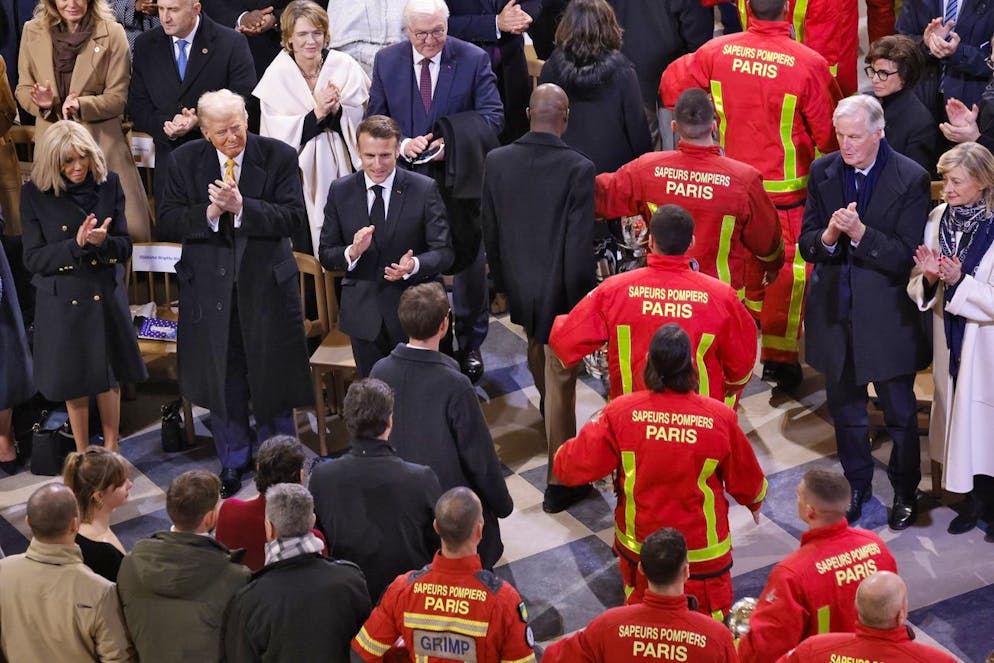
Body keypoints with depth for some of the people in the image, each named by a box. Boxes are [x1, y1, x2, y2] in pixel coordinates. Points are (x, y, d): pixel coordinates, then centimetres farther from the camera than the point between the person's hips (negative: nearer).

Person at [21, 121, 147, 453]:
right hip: (62, 301, -2)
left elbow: (125, 247, -3)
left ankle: (111, 452, 28)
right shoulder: (34, 193, -9)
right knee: (73, 381, 10)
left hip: (106, 297, 2)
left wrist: (102, 241, -25)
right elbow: (33, 259, -11)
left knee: (109, 377, 13)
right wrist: (76, 244, -25)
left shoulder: (108, 184, -4)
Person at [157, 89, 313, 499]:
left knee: (272, 379, 9)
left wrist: (241, 207, -25)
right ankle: (232, 465, 29)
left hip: (266, 284, -1)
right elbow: (167, 224, -5)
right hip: (210, 288, 2)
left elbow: (294, 218, -14)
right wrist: (209, 213, -22)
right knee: (222, 383, 12)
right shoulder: (185, 161, -1)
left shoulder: (279, 157, -7)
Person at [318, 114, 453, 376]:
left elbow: (443, 252, -9)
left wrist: (414, 266, -29)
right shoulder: (340, 191, -1)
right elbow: (325, 255, 1)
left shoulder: (424, 190, -8)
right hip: (362, 313, 2)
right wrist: (352, 253, -21)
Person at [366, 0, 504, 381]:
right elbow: (375, 120, 3)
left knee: (468, 263, 11)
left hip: (459, 178, -1)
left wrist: (453, 143, -25)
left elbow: (492, 117, -9)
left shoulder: (473, 60, -8)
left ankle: (469, 346, 26)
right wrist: (401, 144, -17)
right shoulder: (387, 62, -1)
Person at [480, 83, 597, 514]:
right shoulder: (578, 169, -23)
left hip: (519, 287, 5)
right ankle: (559, 483, 14)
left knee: (537, 350, 33)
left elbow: (490, 231, 1)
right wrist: (582, 297, -9)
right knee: (560, 381, 5)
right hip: (560, 291, -5)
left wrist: (502, 280, 15)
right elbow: (580, 245, -22)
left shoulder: (496, 162, -10)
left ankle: (547, 411, 64)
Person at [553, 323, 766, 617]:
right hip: (701, 548, -1)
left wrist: (562, 454, 12)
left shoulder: (621, 412, -19)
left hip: (638, 546, 1)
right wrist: (756, 501, 21)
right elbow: (746, 480, -2)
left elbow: (574, 465, -12)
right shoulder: (719, 418, -19)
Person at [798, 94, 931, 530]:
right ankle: (857, 485, 37)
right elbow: (806, 244, 0)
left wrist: (859, 232, -30)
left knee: (900, 412, 11)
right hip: (835, 310, 4)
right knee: (845, 408, 18)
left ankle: (905, 491, 30)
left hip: (887, 315, -3)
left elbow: (905, 256, -16)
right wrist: (829, 235, -23)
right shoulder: (823, 172, -1)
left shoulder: (911, 179, -13)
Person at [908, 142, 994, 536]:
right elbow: (917, 290, 3)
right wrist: (929, 277, -17)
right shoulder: (937, 220, -1)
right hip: (950, 341, 5)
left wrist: (959, 281, -28)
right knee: (959, 414, 15)